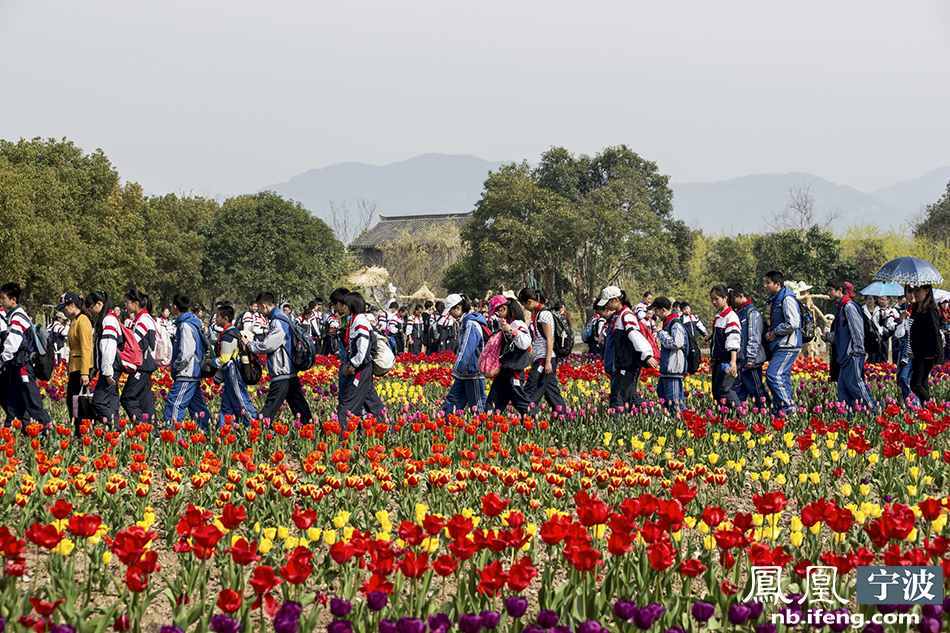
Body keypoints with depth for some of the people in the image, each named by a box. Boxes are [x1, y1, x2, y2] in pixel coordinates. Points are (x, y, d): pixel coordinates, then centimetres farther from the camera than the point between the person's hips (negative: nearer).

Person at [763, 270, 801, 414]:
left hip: (788, 346, -11)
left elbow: (793, 324, -22)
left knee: (773, 375, -18)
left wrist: (775, 333, -11)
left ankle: (788, 409, -17)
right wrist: (770, 333, 11)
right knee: (783, 378, 9)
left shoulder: (787, 299, -13)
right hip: (780, 346, 11)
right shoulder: (774, 300, 19)